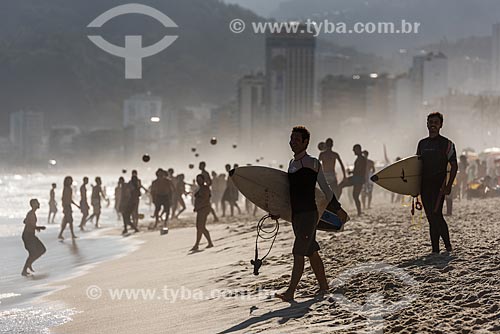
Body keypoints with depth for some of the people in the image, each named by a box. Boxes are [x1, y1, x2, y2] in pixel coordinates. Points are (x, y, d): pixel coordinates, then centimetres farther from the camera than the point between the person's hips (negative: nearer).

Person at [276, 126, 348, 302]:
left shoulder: (312, 163, -7)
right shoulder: (292, 164, 14)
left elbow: (325, 188, 0)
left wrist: (338, 209, 7)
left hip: (309, 214, -8)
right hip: (296, 215, 8)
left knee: (298, 252, -12)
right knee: (312, 253, 14)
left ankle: (290, 292, -16)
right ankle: (323, 286, 24)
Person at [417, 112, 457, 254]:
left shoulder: (447, 144, 0)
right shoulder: (422, 144, 15)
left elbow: (454, 166, -2)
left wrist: (449, 185, -12)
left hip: (439, 185, -6)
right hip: (424, 185, 6)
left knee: (435, 215, -14)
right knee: (432, 217, 6)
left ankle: (435, 249, -11)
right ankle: (447, 244, 16)